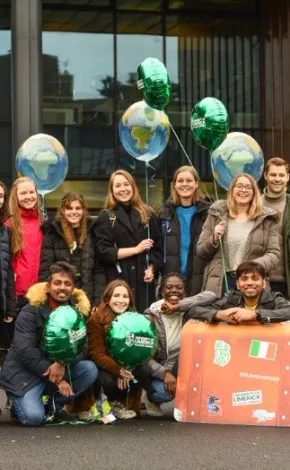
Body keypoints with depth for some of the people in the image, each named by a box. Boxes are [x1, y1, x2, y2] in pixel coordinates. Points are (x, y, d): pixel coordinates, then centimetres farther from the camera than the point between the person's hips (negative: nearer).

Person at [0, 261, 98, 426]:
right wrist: (56, 379, -22)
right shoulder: (31, 310, -13)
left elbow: (82, 346, -7)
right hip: (25, 372, -5)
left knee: (90, 369, -19)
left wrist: (63, 364, -29)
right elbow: (24, 350, -20)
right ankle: (21, 403, 8)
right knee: (34, 417, -27)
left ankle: (54, 405, -3)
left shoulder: (78, 309, 1)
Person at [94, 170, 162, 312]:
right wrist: (136, 249, -9)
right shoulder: (106, 216, 6)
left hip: (144, 281, 2)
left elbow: (157, 248, 12)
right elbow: (103, 252, -5)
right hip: (118, 281, -2)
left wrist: (152, 269, -6)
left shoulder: (148, 214, 14)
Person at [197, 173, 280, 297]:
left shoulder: (266, 218, 5)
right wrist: (214, 239, -9)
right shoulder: (217, 215, 8)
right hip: (219, 283, 1)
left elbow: (274, 253, 2)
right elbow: (201, 251, 11)